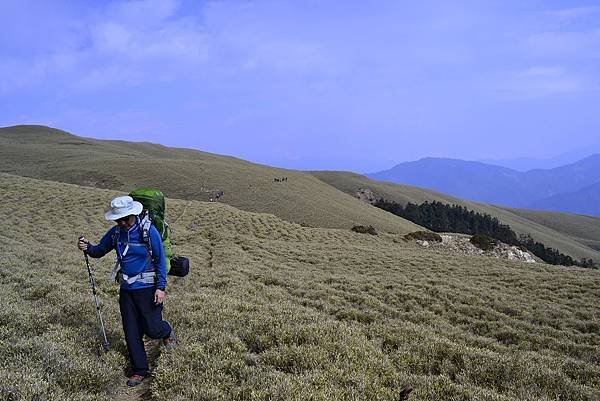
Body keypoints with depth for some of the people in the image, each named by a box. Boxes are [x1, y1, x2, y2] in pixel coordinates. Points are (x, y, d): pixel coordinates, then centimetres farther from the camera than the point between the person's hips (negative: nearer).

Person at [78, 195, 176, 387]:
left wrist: (161, 288, -15)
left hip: (147, 288, -5)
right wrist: (88, 247, -11)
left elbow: (160, 260, -11)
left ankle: (167, 331, 36)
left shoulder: (148, 231, -14)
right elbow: (99, 251, 13)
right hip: (126, 289, 5)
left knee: (152, 329, 0)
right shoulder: (115, 232, 1)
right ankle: (139, 371, 22)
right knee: (131, 332, 8)